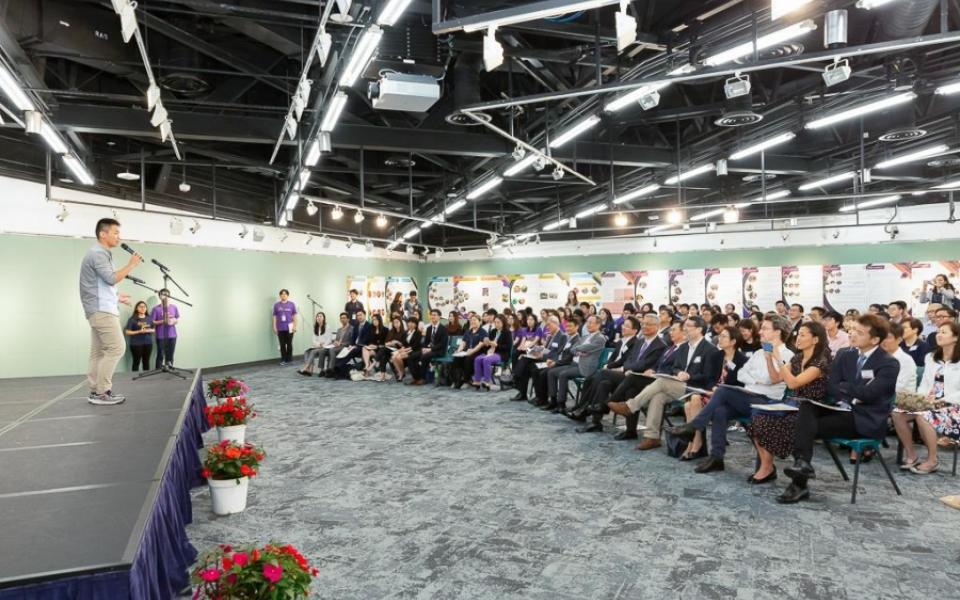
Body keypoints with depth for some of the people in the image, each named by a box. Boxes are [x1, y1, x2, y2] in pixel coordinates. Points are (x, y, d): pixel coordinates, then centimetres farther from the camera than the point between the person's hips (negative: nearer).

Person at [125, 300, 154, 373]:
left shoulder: (149, 319, 12)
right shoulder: (132, 319, -2)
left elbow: (153, 329, 19)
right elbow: (127, 332, -5)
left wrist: (149, 330, -4)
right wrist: (139, 332, -16)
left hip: (148, 343, 4)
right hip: (136, 344, -4)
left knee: (146, 362, 7)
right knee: (136, 362, -4)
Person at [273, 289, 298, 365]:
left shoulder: (291, 304, 3)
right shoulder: (276, 305, 5)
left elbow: (294, 316, 2)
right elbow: (275, 317, 5)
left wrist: (295, 326, -5)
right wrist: (274, 327, 0)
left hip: (289, 328, -1)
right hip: (280, 328, 1)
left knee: (289, 344, 3)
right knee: (282, 344, 4)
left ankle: (289, 359, 12)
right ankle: (283, 360, 10)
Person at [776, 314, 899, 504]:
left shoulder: (889, 364, -6)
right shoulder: (845, 356, 12)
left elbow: (866, 393, -18)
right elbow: (830, 387, 4)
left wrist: (842, 387, -2)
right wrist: (849, 397, -14)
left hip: (866, 420, -6)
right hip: (843, 410, 6)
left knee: (807, 427, -23)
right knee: (806, 407, -25)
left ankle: (799, 484, -19)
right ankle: (802, 462, -35)